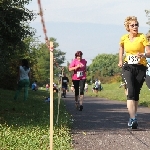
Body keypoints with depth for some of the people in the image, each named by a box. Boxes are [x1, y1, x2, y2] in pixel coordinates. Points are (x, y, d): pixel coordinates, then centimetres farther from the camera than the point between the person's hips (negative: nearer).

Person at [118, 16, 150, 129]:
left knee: (136, 93, 6)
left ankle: (133, 116, 19)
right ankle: (133, 119, -26)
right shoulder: (124, 38, 4)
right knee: (131, 91, -18)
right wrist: (120, 60, 21)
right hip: (128, 67, 0)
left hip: (140, 68, 0)